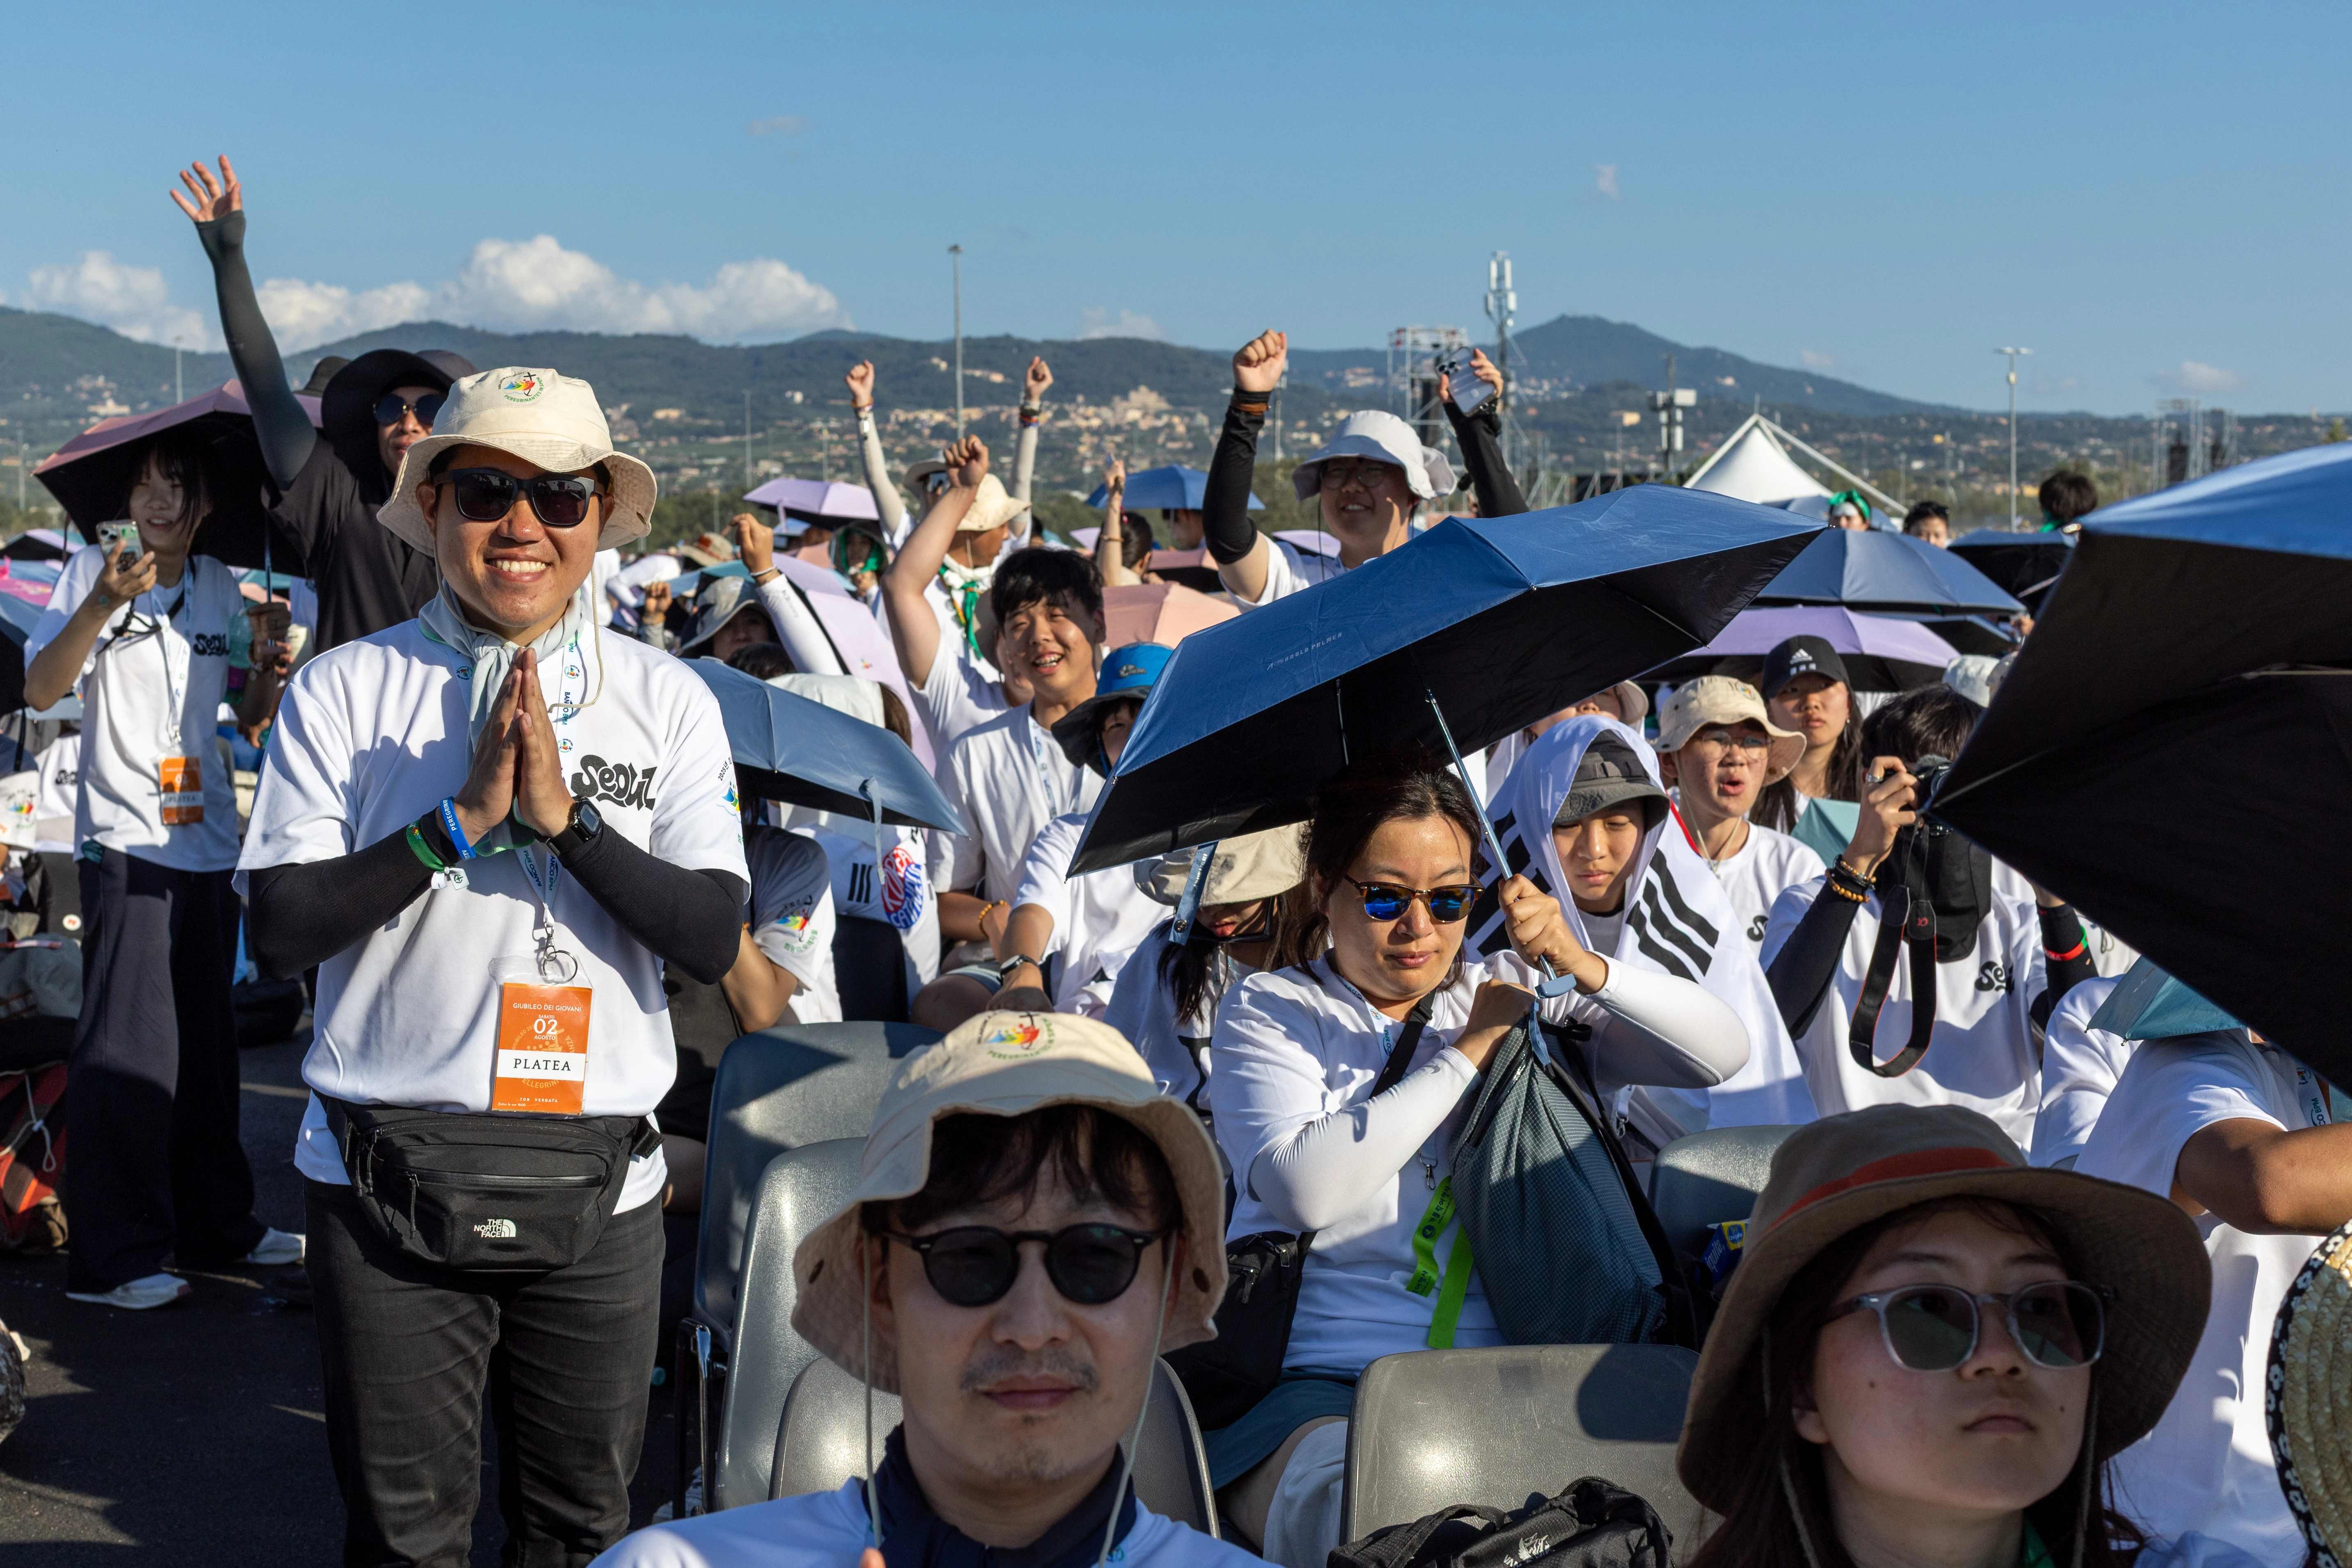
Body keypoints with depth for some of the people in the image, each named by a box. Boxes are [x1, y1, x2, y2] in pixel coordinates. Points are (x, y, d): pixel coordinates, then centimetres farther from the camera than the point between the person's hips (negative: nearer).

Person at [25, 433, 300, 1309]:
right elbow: (42, 689, -15)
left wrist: (269, 665, -4)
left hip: (210, 841, 5)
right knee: (128, 1048, -6)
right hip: (124, 841, -5)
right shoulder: (92, 572, -3)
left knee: (208, 1045, 13)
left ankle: (216, 1226, 25)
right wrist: (103, 604, -28)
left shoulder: (221, 586, 11)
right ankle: (111, 1258, 2)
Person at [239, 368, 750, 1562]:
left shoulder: (667, 701, 1)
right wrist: (459, 817, -16)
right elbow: (278, 931, -8)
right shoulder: (344, 691, -1)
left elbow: (713, 938, -7)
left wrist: (567, 817, -18)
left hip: (598, 1183, 1)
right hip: (390, 1174, -1)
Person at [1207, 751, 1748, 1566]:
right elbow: (1304, 1190, -13)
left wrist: (1585, 967, -10)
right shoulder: (1267, 1010, 7)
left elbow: (1722, 1054, 7)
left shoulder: (1512, 993, 14)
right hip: (1314, 1378, -3)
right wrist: (1467, 1052, -6)